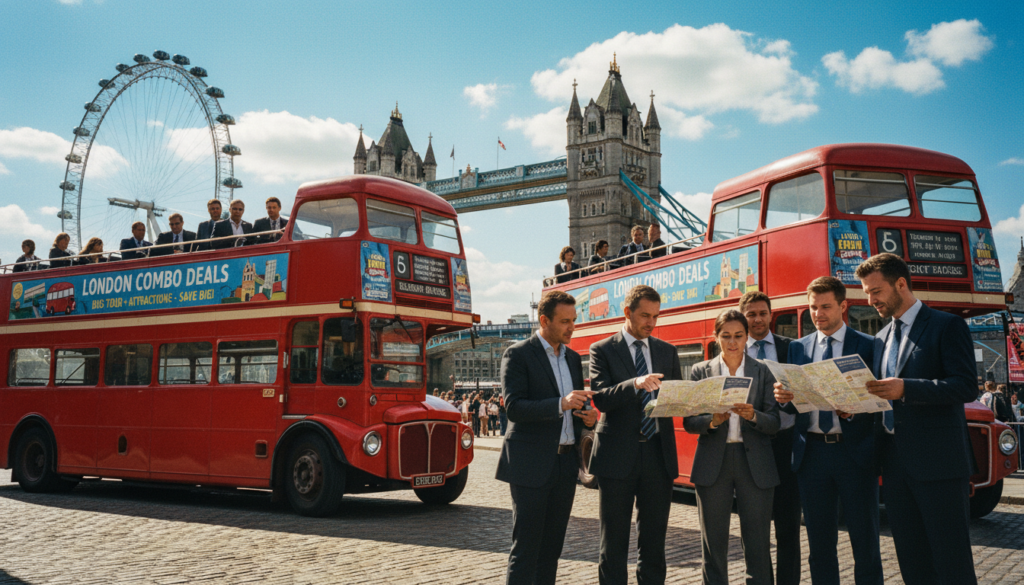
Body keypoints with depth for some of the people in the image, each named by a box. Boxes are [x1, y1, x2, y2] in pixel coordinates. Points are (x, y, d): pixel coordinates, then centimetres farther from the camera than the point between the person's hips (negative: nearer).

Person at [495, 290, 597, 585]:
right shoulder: (517, 355, -6)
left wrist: (586, 416, 0)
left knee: (551, 548, 11)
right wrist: (561, 404, -26)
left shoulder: (573, 358, 15)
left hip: (565, 462, 7)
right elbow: (514, 407, -16)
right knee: (525, 549, -4)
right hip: (531, 465, -7)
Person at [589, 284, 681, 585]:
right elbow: (601, 398, -14)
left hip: (658, 455, 4)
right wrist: (634, 384, -31)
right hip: (618, 457, -3)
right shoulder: (603, 350, 0)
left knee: (654, 540, 10)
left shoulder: (667, 351, 12)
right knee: (614, 541, 5)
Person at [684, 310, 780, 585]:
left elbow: (774, 423, 0)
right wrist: (713, 421, -18)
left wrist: (752, 416, -20)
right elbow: (688, 422, 2)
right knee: (713, 544, 5)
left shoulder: (763, 371, 7)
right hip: (713, 462, 0)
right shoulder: (701, 371, 7)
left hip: (754, 463, 0)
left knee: (757, 545, -1)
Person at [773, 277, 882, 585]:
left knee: (865, 538, 3)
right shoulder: (798, 348, 11)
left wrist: (853, 412, -22)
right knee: (820, 541, 10)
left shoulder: (867, 346, 1)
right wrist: (783, 398, -13)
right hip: (812, 452, 3)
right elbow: (792, 405, 9)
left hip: (855, 452, -3)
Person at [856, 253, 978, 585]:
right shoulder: (881, 338, 17)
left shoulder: (947, 327, -3)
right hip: (895, 462, 7)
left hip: (938, 461, -6)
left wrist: (905, 389, -24)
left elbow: (965, 387, -13)